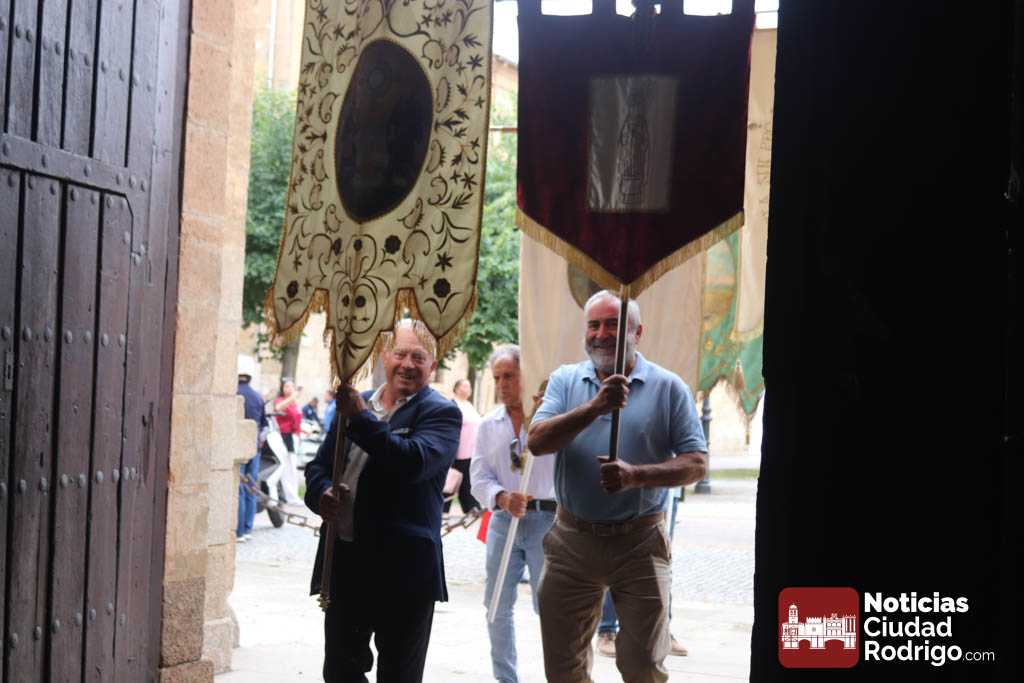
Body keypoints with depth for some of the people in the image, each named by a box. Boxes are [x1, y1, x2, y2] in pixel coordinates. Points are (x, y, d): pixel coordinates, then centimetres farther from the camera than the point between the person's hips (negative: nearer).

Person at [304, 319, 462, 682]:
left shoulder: (441, 413, -4)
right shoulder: (354, 404, 15)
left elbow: (414, 461, -22)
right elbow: (318, 466, 18)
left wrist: (361, 419, -19)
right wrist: (322, 493, -5)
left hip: (403, 569, -5)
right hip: (345, 561, 6)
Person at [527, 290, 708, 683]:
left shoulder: (668, 387, -1)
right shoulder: (565, 380, 5)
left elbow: (696, 463, -5)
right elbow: (537, 442, -10)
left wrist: (636, 475, -22)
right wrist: (594, 407, -24)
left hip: (639, 543, -2)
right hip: (572, 540, 2)